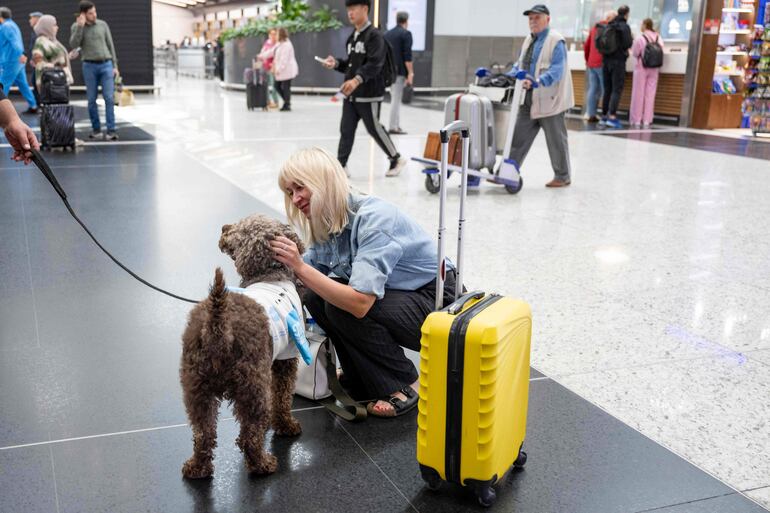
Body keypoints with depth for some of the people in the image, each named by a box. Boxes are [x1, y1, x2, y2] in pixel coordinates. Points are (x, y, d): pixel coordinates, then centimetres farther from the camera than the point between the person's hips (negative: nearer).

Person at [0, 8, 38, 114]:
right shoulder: (13, 25, 19)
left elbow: (14, 41, -27)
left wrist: (20, 54, -40)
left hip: (10, 61, -9)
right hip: (17, 61, 9)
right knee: (23, 85, 9)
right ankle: (33, 106, 7)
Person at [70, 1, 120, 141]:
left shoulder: (103, 25, 7)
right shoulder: (76, 26, 4)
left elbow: (110, 45, 10)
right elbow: (73, 45, -11)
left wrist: (115, 65, 5)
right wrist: (81, 26, -15)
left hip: (106, 65, 0)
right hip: (89, 66, 0)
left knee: (109, 98, -9)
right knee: (92, 100, 2)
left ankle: (111, 130, -8)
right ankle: (96, 130, 12)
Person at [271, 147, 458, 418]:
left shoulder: (373, 217, -28)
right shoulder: (327, 226, -1)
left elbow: (360, 303, -37)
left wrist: (300, 266, -38)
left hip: (439, 304, -8)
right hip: (399, 296, 8)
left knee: (343, 308, -26)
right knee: (315, 298, -9)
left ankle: (405, 385, -6)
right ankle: (363, 380, 8)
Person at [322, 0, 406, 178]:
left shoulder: (375, 36, -11)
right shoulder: (352, 37, 15)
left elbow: (374, 64, -24)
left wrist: (357, 80, -40)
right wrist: (336, 63, 2)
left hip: (368, 94, -7)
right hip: (350, 94, 7)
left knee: (374, 129, 2)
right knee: (346, 129, 3)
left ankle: (396, 159, 19)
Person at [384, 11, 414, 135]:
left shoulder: (387, 34, 13)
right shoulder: (406, 34, -8)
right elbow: (407, 56, -15)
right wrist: (410, 73, -14)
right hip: (400, 71, -7)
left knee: (395, 98, 16)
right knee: (396, 99, -4)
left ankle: (397, 125, 17)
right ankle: (393, 127, -2)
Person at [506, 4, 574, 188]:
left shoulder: (556, 41, -12)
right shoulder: (529, 40, 14)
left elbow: (557, 70, -22)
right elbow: (520, 65, 20)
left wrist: (537, 82, -36)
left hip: (549, 99, -7)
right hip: (529, 99, 7)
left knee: (556, 140, 5)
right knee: (518, 137, 5)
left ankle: (563, 177, 19)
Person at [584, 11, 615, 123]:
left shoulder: (594, 28, 15)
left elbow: (586, 46, 18)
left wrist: (588, 60, 28)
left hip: (591, 63, 7)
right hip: (602, 63, -7)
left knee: (592, 89, 7)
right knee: (605, 90, -3)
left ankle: (590, 114, 6)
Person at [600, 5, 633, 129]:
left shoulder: (609, 26, 8)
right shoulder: (625, 26, -9)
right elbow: (628, 44, -14)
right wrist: (631, 40, 5)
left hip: (606, 60, 6)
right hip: (618, 61, -6)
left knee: (607, 89, 11)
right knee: (617, 89, -6)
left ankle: (605, 115, 13)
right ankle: (612, 116, -15)